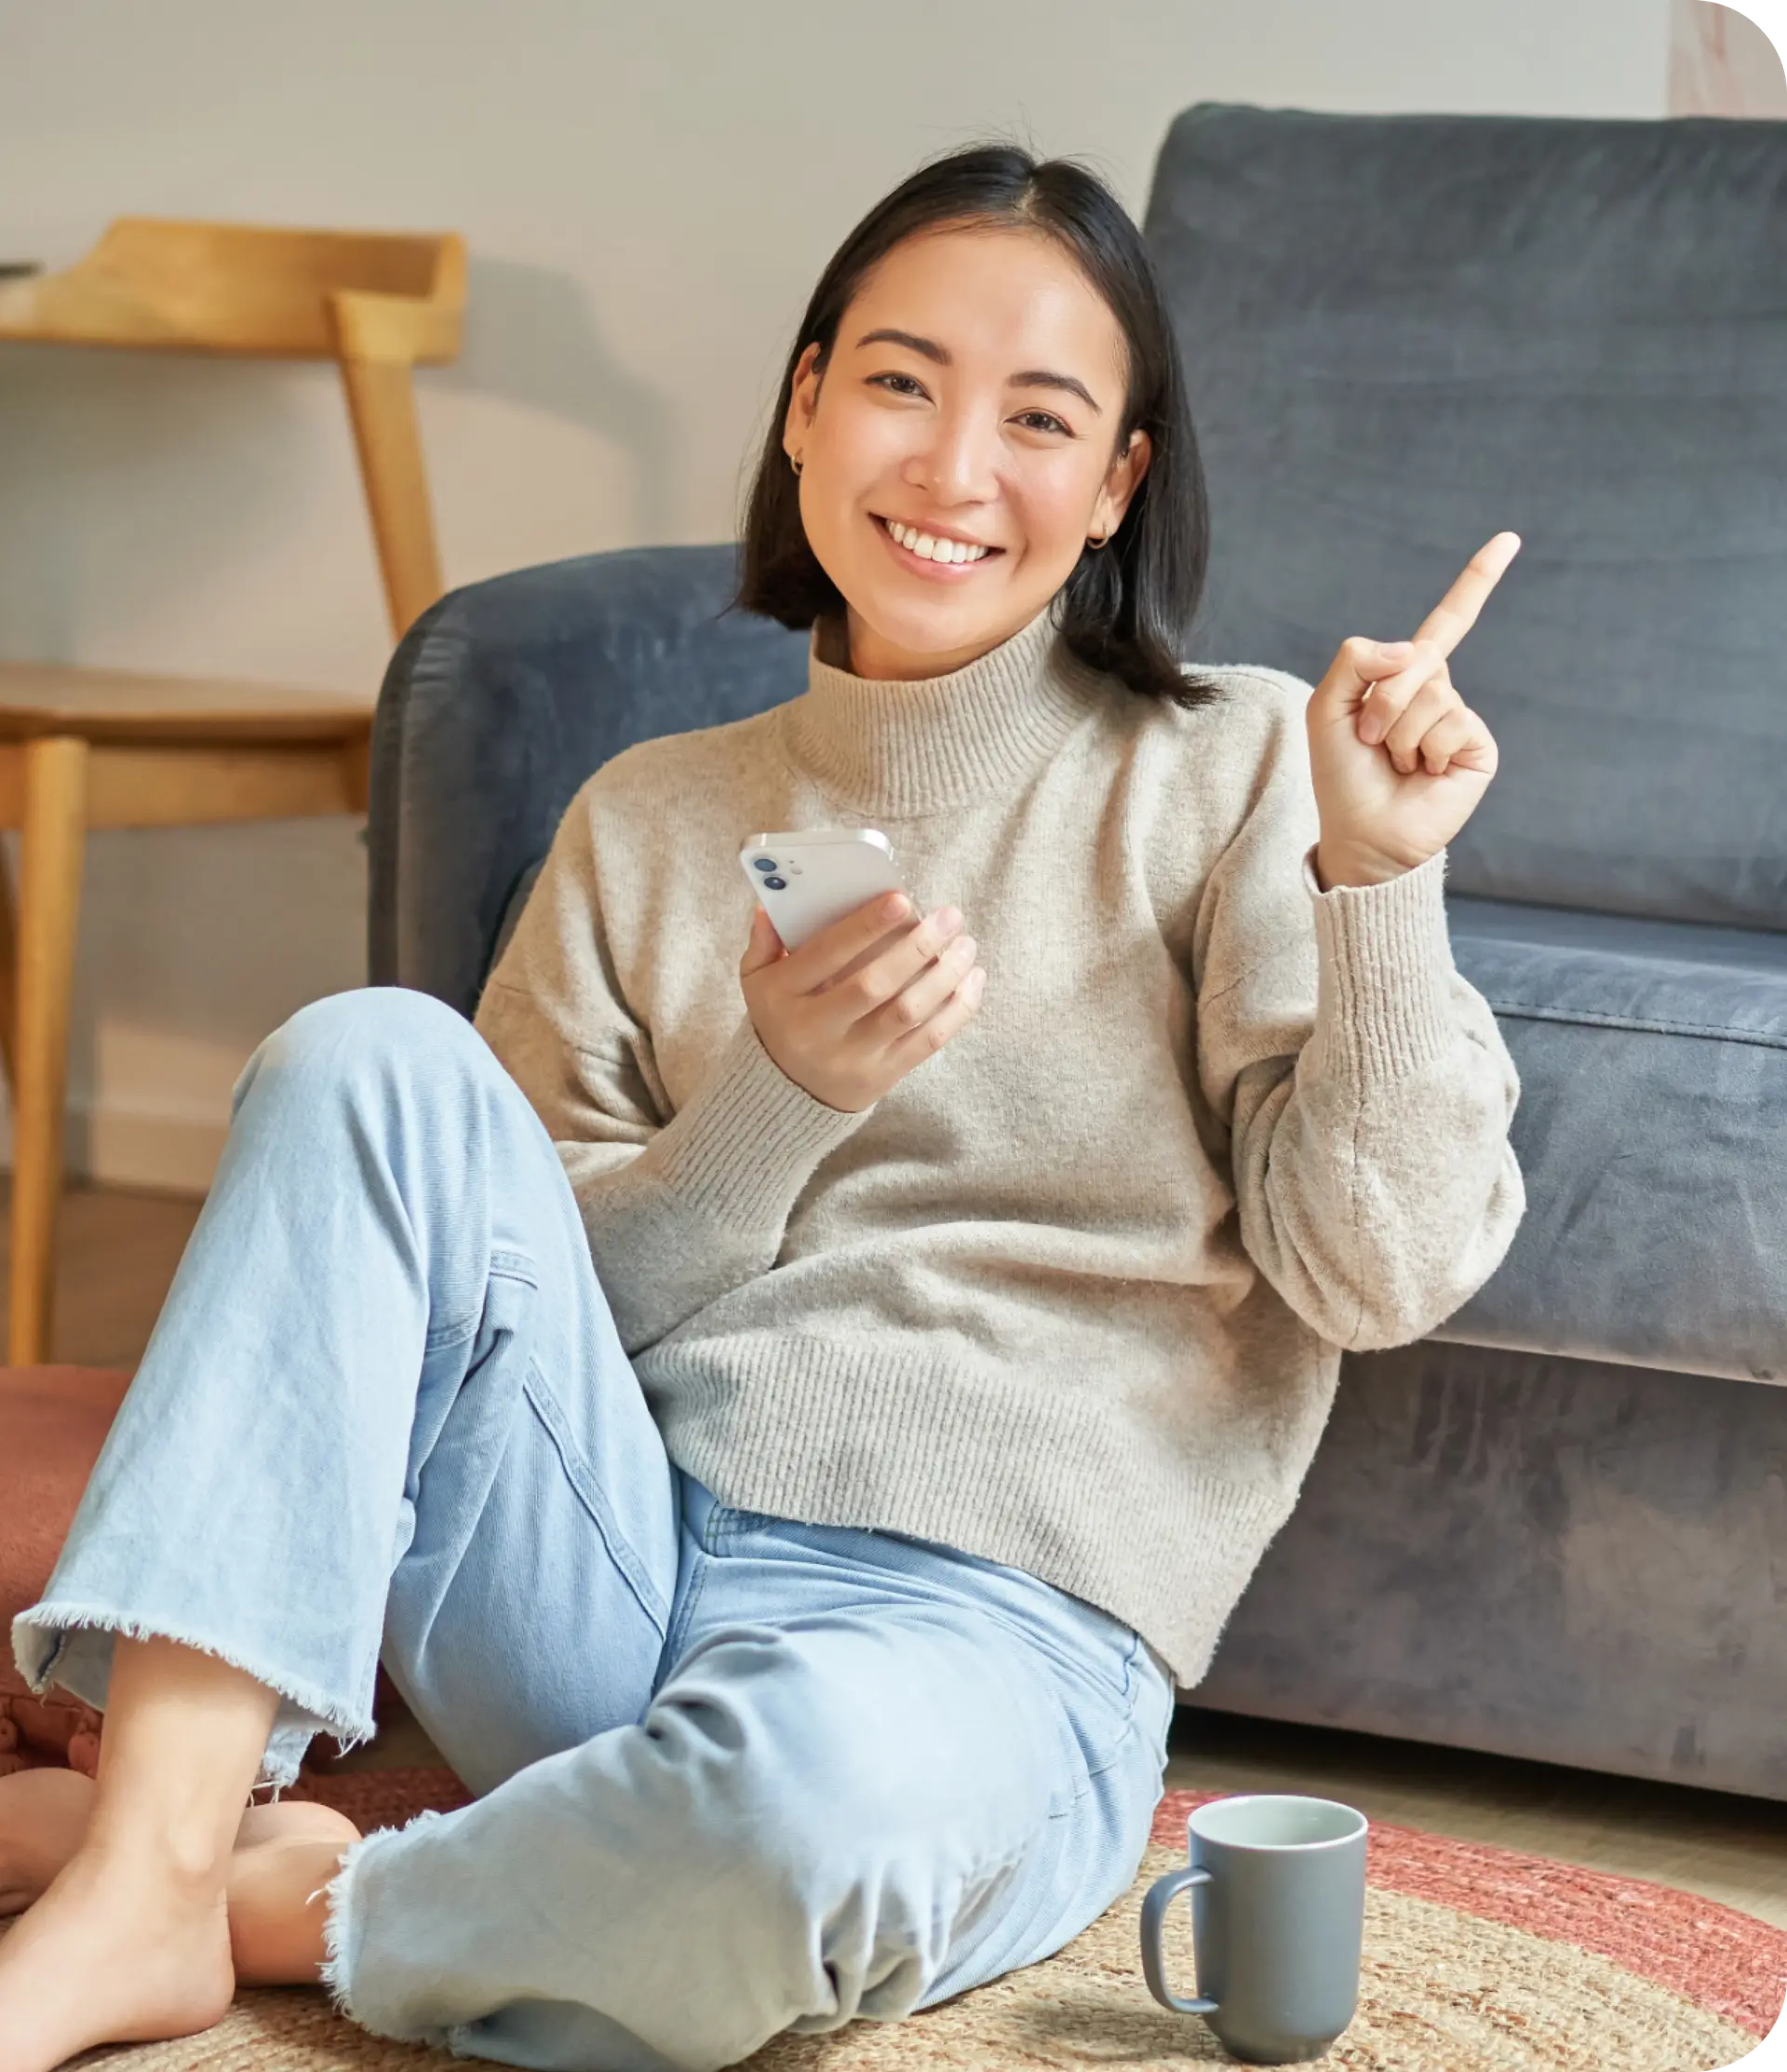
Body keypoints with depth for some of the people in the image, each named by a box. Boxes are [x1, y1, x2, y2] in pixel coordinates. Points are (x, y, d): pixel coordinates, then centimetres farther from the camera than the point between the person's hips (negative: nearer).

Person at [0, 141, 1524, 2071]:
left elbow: (1384, 1273, -4)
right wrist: (778, 1097, -8)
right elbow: (532, 1311, 9)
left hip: (986, 1639, -4)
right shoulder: (651, 823, 15)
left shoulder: (1234, 774, 5)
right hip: (608, 1575, 4)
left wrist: (1378, 881, -17)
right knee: (373, 1057, -19)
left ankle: (302, 1902, -11)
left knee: (821, 1772, -40)